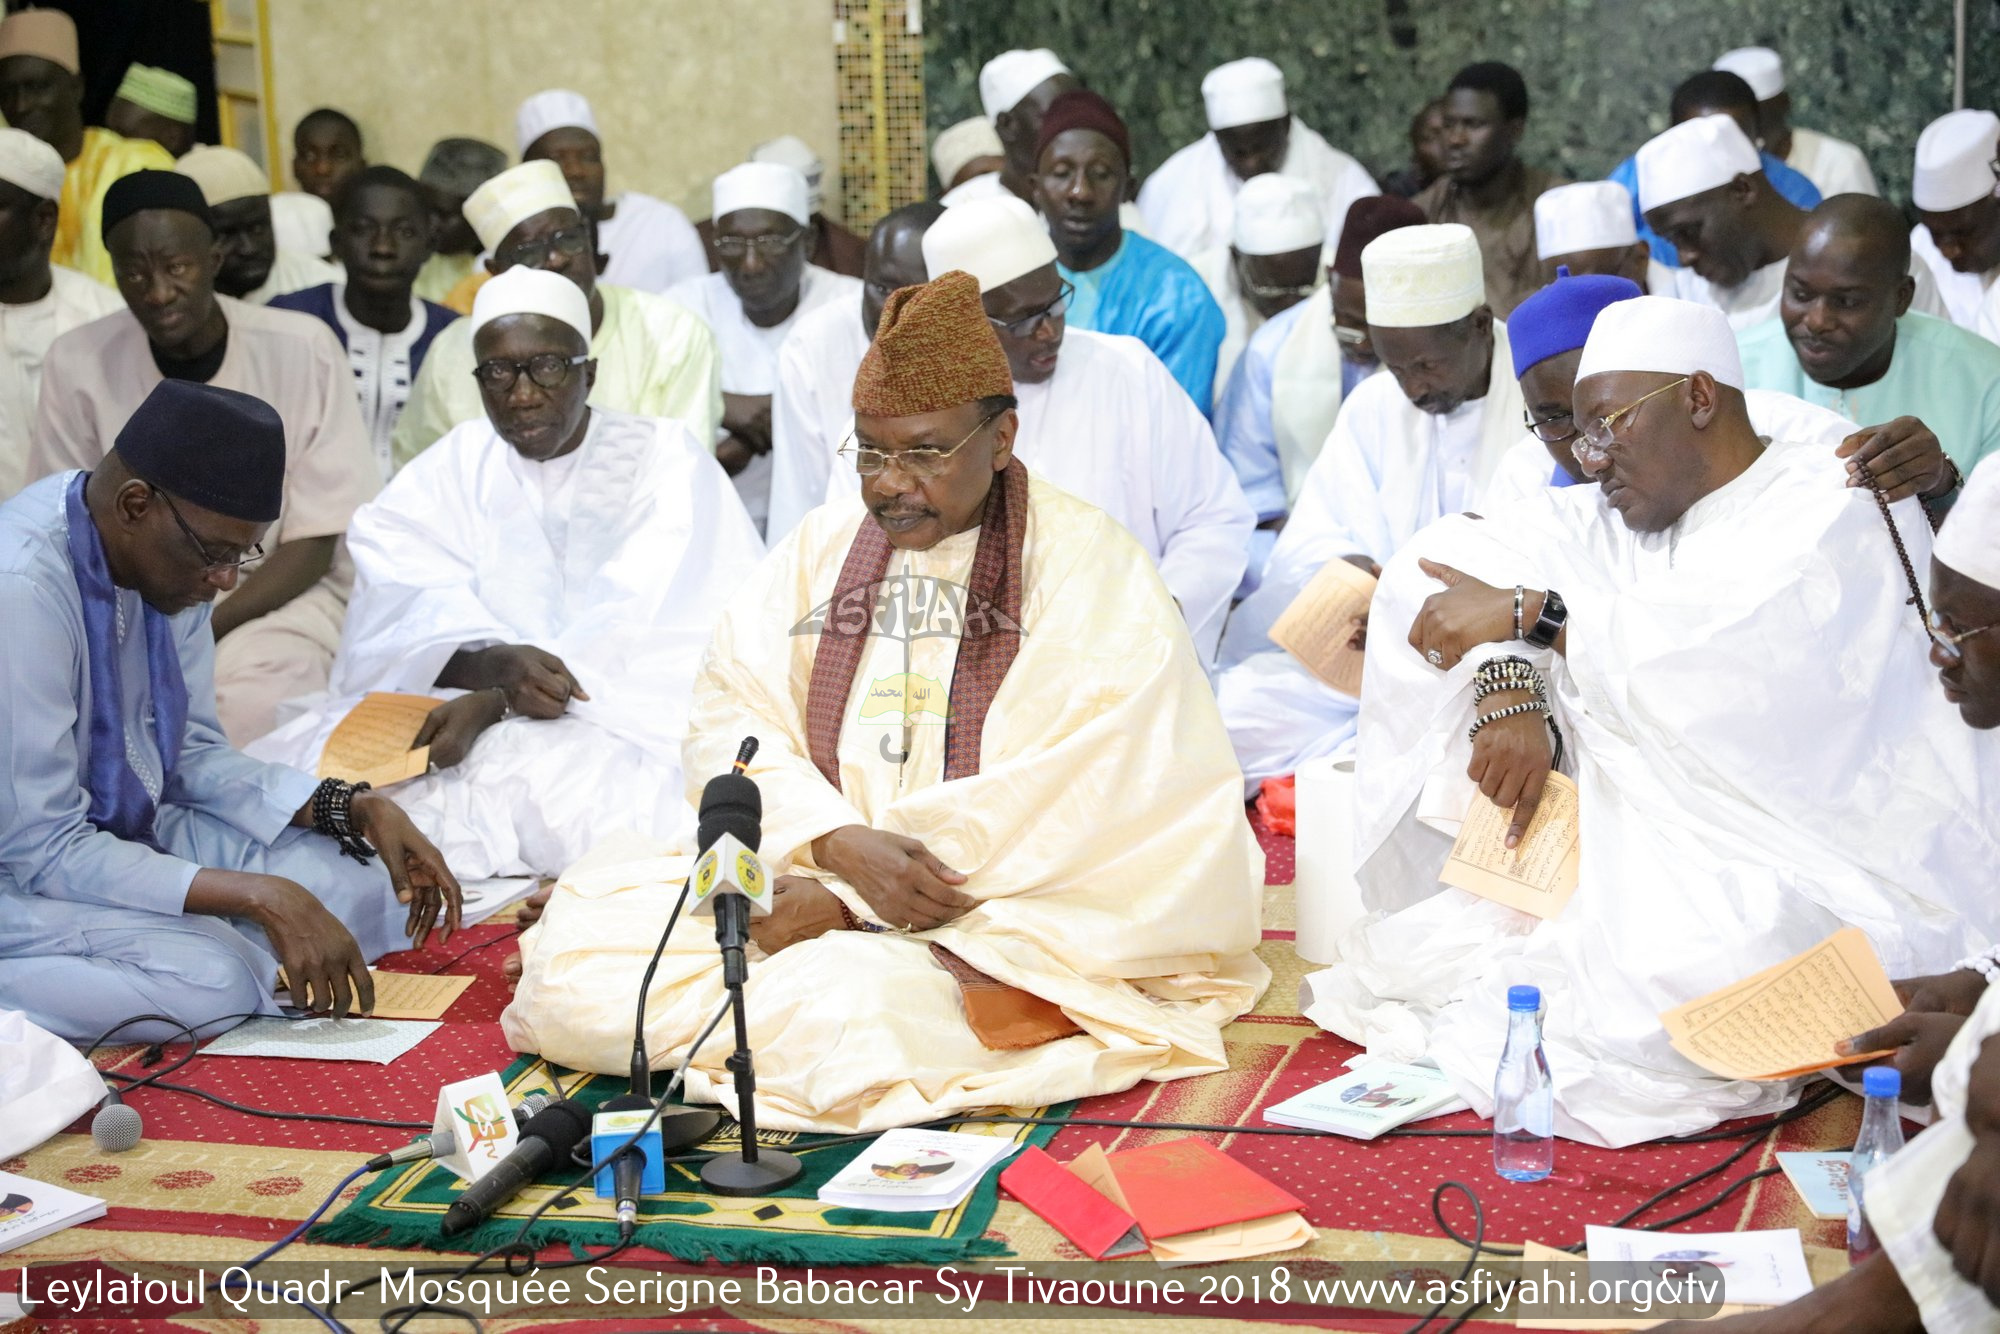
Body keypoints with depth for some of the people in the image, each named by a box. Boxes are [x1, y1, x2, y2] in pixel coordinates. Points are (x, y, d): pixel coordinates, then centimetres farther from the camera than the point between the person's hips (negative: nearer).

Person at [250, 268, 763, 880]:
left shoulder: (668, 460, 2)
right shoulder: (452, 468, 11)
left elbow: (658, 630, -13)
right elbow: (403, 623, -5)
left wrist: (492, 706, -23)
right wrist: (495, 665, -29)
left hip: (635, 716, -2)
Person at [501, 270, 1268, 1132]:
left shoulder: (1087, 564, -4)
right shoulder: (820, 547, 12)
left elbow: (1069, 795, -13)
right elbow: (728, 725, 2)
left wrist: (843, 898, -16)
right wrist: (842, 842, -19)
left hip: (1009, 904, -4)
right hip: (809, 877, 4)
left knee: (848, 1022, -34)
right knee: (567, 965, -16)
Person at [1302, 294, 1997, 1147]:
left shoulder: (1839, 511, -5)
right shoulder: (1618, 520, 17)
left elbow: (1750, 648, -24)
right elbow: (1452, 556, 5)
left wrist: (1532, 613, -23)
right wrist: (1510, 691, -15)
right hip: (1650, 850, 7)